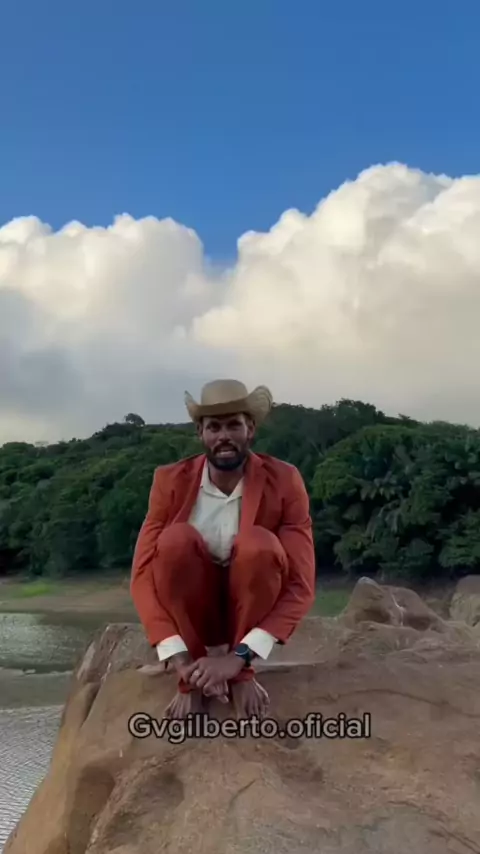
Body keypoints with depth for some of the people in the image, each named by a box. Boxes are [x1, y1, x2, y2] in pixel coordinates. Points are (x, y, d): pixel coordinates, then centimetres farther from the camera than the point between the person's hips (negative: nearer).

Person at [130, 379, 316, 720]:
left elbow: (301, 586, -20)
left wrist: (238, 657, -31)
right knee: (177, 538, -29)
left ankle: (243, 673, -13)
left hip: (252, 615, 0)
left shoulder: (284, 482, -15)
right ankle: (194, 674, -15)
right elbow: (143, 575, -15)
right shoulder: (171, 481, -12)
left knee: (259, 543, -31)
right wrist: (180, 658, -29)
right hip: (190, 614, 1)